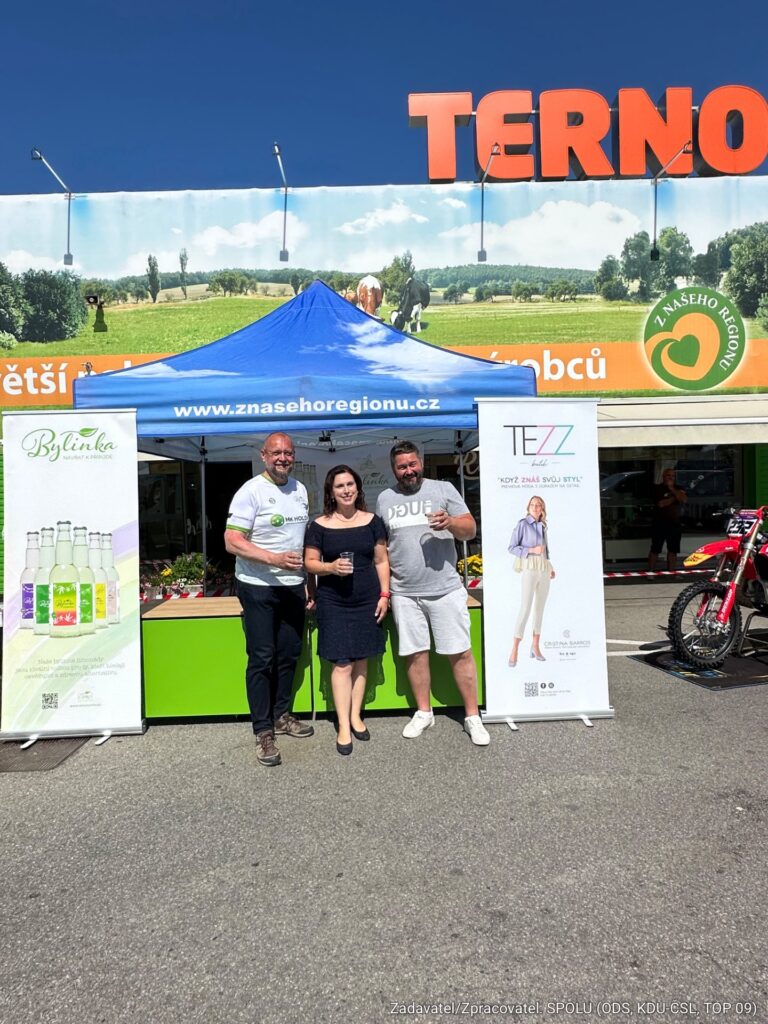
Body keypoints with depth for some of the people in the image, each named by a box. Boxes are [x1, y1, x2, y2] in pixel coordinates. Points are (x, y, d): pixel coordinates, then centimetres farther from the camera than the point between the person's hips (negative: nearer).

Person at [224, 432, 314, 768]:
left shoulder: (300, 490, 10)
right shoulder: (251, 491, -11)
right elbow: (232, 541, -17)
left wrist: (307, 582, 14)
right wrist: (274, 558, -27)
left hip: (293, 586, 6)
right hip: (259, 588, -6)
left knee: (289, 655, 13)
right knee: (261, 659, 0)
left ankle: (281, 715, 30)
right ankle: (263, 731, 11)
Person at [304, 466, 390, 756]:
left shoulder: (372, 521, 4)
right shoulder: (320, 525, -1)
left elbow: (381, 561, 8)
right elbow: (309, 563, 1)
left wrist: (384, 594, 1)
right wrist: (331, 567, -18)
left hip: (367, 601, 2)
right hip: (334, 603, -2)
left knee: (361, 661, 10)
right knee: (342, 664, -2)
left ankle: (356, 715, 26)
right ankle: (343, 726, 8)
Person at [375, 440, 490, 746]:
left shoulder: (443, 489, 3)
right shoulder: (384, 499, 10)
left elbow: (470, 530, 0)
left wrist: (449, 522, -21)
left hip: (445, 589, -2)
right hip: (404, 593, 2)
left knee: (460, 653, 1)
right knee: (415, 653, 9)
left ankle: (472, 717, 15)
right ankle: (423, 712, 27)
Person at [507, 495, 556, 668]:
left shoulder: (542, 526, 14)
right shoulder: (522, 524, -4)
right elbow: (512, 548, -8)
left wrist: (550, 567, 11)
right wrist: (532, 550, -19)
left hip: (544, 570, 6)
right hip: (530, 569, -6)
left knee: (540, 608, 10)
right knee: (525, 608, -14)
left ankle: (535, 646, 20)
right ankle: (514, 651, -12)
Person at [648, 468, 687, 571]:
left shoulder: (678, 489, 12)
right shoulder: (657, 488, -2)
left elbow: (684, 499, -8)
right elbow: (661, 504, -16)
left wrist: (672, 489, -9)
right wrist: (675, 497, -5)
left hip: (675, 523, 5)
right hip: (659, 523, -5)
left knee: (673, 550, 7)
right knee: (655, 549, -3)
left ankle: (671, 572, 14)